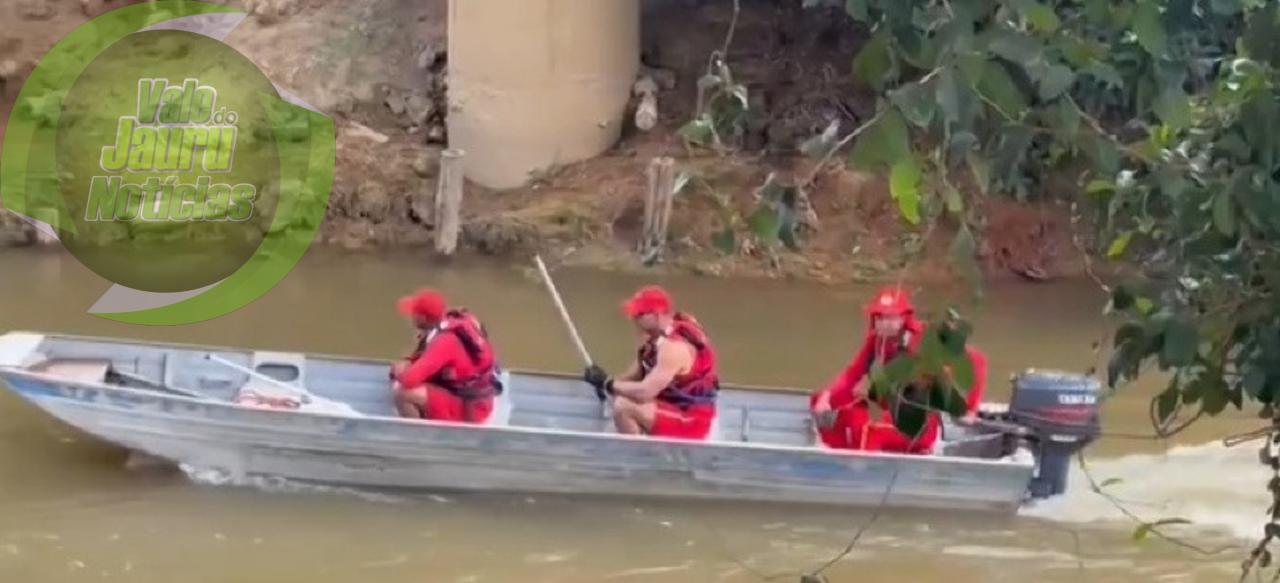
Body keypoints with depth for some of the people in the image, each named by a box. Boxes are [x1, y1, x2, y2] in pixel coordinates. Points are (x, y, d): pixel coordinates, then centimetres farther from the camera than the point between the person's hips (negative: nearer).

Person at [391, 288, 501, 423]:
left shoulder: (445, 341, -28)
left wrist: (399, 372, -8)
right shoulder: (453, 321, -2)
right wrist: (407, 363, 2)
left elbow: (410, 378, -31)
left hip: (469, 409, -10)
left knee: (403, 393, -24)